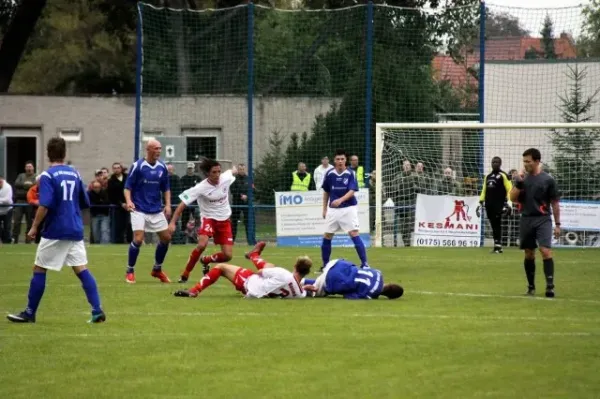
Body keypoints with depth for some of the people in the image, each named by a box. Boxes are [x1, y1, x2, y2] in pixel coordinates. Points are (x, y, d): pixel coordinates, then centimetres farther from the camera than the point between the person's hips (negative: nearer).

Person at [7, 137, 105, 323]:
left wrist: (34, 227, -11)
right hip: (75, 231, 5)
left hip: (55, 232, -5)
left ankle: (29, 313, 11)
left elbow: (45, 205, -19)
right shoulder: (75, 174, 9)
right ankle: (97, 311, -8)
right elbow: (85, 203, 16)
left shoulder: (48, 176, -9)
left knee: (39, 270, 6)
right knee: (82, 270, 3)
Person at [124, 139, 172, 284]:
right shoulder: (138, 166, -9)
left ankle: (157, 269, 23)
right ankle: (130, 271, 0)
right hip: (139, 210, -5)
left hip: (156, 210, 5)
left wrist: (167, 204, 1)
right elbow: (128, 186, -7)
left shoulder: (162, 167, 4)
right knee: (138, 239, -17)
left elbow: (166, 188, 14)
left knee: (166, 238, 4)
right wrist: (128, 201, -24)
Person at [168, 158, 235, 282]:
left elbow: (232, 171, 11)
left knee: (227, 256, -4)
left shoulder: (226, 178, -15)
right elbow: (182, 204, -20)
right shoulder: (200, 188, -23)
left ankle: (206, 260, 29)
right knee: (202, 244, -32)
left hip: (224, 220, 4)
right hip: (209, 218, -4)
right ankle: (185, 274, -16)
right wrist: (173, 222, -27)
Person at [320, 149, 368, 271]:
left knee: (354, 234, -14)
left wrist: (340, 200, -34)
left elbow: (352, 191, -18)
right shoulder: (330, 174, 1)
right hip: (333, 209, 4)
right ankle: (325, 265, 19)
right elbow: (326, 192, 14)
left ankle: (364, 263, -12)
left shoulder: (350, 174, -8)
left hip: (348, 208, -4)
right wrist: (324, 209, 14)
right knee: (327, 236, 5)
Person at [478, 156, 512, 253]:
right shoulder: (488, 176, 19)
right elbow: (484, 190, 24)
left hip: (498, 205, -6)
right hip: (489, 205, 6)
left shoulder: (503, 176, -2)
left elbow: (509, 190, -6)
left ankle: (498, 246, -12)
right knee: (493, 226, 5)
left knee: (497, 225, -11)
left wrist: (508, 203, -14)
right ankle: (497, 246, 8)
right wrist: (481, 202, 18)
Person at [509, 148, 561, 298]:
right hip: (526, 219, 3)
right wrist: (519, 183, -12)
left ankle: (550, 286, -17)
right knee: (529, 254, 9)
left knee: (546, 251, -15)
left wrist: (557, 224, 1)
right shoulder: (522, 178, 6)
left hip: (543, 220, -3)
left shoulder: (548, 180, -2)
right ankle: (531, 286, 20)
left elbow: (554, 203, 2)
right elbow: (513, 198, 1)